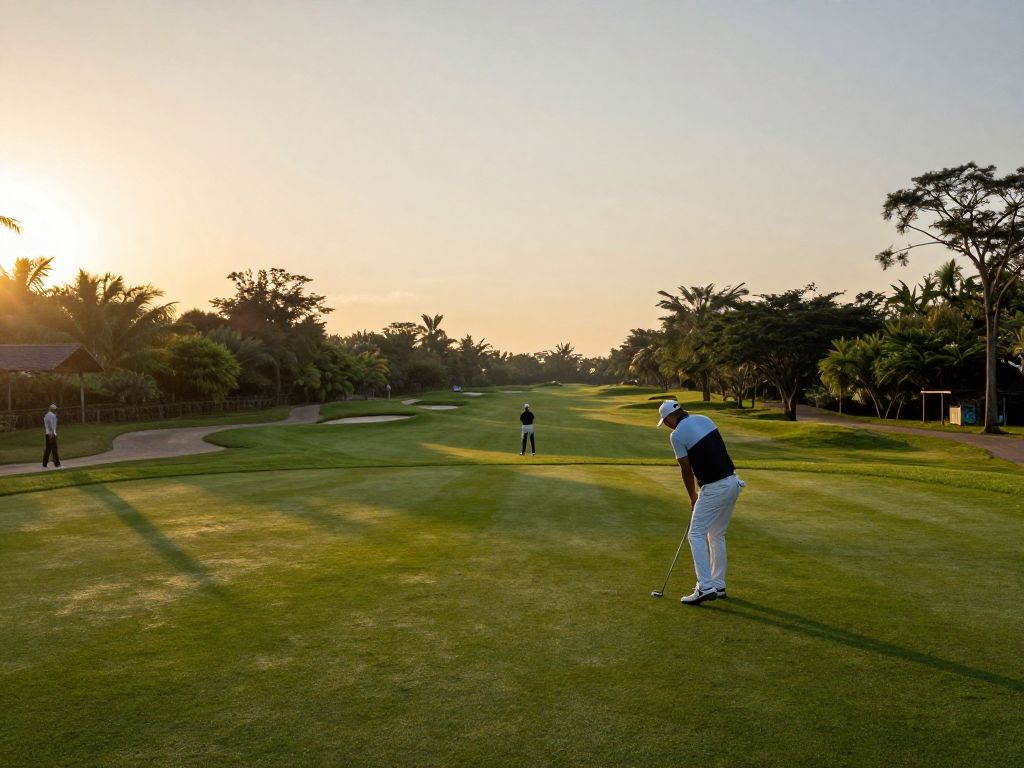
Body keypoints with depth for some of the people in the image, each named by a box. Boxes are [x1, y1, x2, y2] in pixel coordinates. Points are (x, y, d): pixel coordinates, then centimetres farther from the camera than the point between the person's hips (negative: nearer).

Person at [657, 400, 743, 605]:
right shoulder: (705, 419, 12)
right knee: (717, 535, 18)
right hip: (732, 482, 8)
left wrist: (693, 497, 12)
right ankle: (718, 585, 23)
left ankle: (705, 587, -8)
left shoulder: (677, 435, -10)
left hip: (714, 489, -8)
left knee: (697, 535, -1)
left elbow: (686, 470, -4)